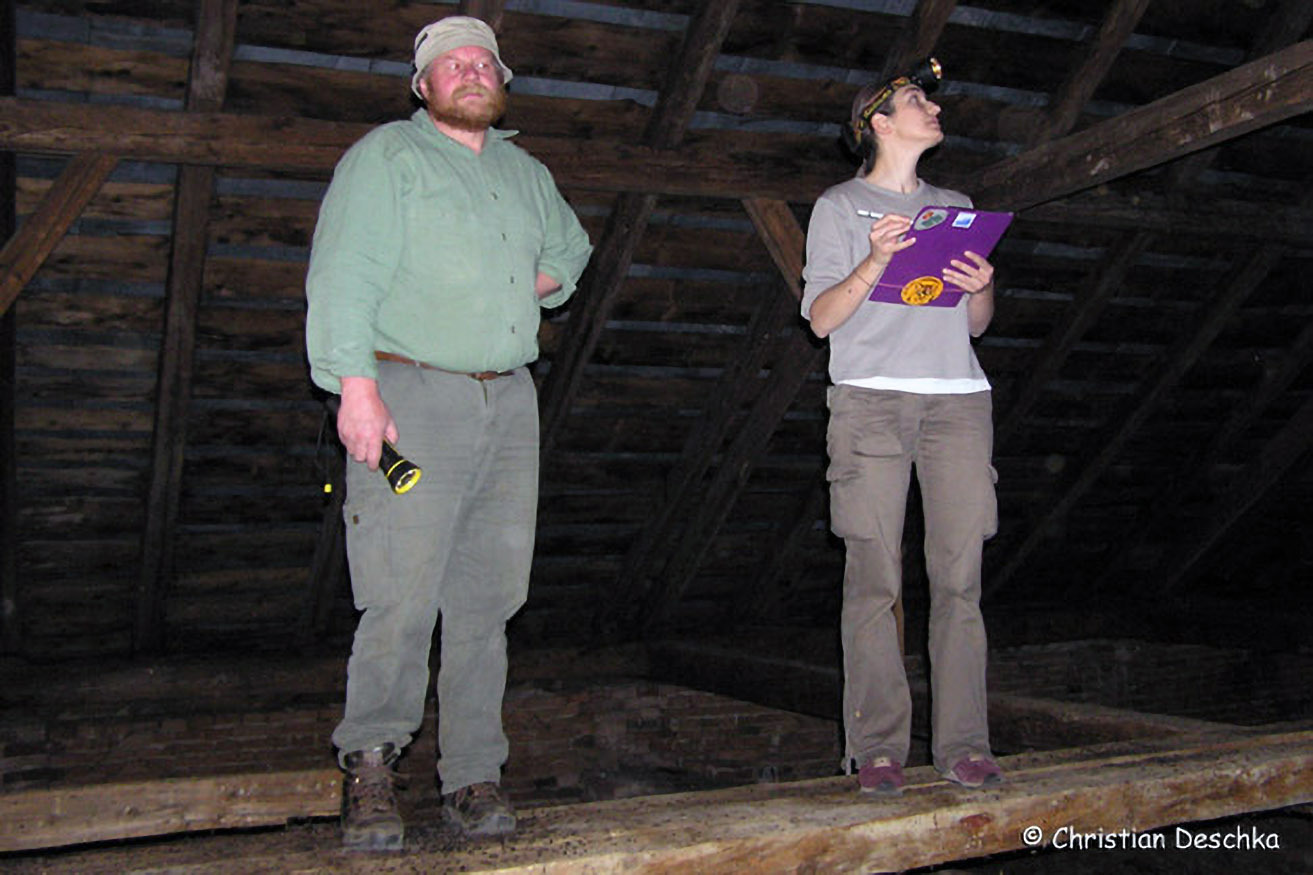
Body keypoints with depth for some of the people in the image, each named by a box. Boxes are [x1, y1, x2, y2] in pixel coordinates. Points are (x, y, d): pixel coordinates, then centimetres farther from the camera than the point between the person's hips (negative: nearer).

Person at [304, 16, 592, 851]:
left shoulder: (527, 172, 22)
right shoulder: (385, 156, 4)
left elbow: (571, 244, 40)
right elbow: (342, 278, -6)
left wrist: (535, 282, 18)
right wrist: (357, 387, -17)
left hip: (510, 402, 6)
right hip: (413, 395, -5)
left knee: (489, 599, 4)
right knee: (404, 596, -11)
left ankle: (474, 777, 12)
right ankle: (371, 767, 4)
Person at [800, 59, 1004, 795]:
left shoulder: (956, 206, 25)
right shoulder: (840, 206, 13)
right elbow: (821, 317, 2)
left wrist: (983, 286, 2)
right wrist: (876, 260, -12)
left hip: (958, 398, 4)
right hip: (872, 397, -3)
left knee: (960, 576, -3)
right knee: (874, 579, -7)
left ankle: (964, 743, 2)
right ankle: (878, 748, -2)